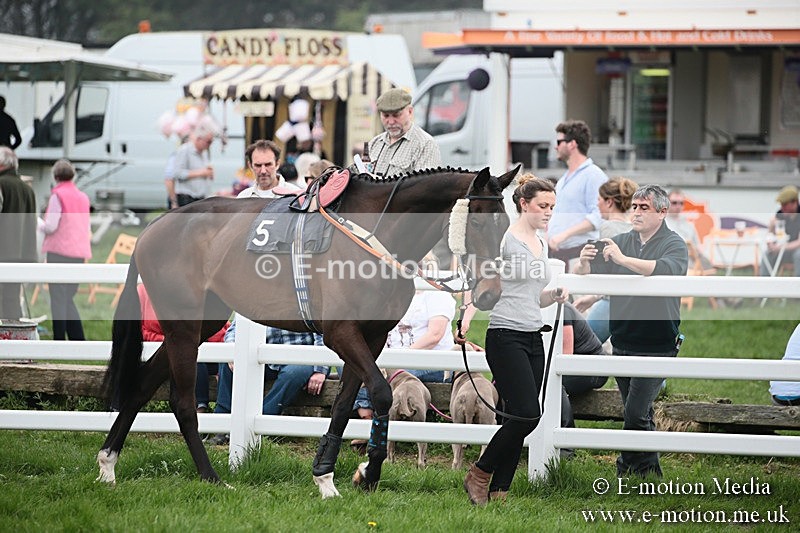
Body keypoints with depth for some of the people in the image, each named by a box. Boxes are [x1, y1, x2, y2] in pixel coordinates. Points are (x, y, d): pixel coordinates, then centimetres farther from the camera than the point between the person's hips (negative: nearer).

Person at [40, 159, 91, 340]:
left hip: (59, 251, -6)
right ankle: (79, 340, 9)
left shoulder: (58, 195, -7)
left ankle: (59, 341, -6)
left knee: (58, 298, -3)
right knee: (68, 298, 14)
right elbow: (88, 229, 16)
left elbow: (50, 226, -12)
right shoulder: (83, 197, 13)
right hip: (79, 253, 6)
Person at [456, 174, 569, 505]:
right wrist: (468, 317, -33)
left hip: (533, 340, 8)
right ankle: (478, 475, -1)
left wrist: (555, 296, 7)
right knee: (526, 414, -16)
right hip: (506, 338, -8)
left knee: (522, 418, 3)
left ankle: (498, 492, 6)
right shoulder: (504, 239, -7)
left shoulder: (541, 245, 17)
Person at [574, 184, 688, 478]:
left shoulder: (674, 244, -4)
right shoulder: (621, 241, 11)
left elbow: (668, 270, -27)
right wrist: (584, 262, -17)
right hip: (622, 341, 6)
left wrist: (624, 259, -32)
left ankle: (627, 469, -2)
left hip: (656, 345, -6)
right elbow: (582, 275, 7)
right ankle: (650, 472, 22)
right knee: (640, 414, 13)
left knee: (635, 415, -12)